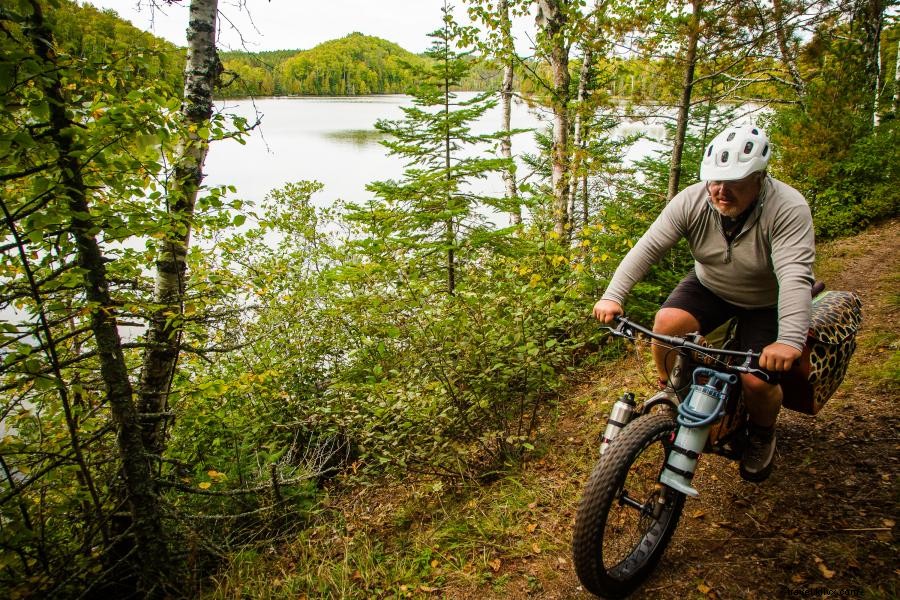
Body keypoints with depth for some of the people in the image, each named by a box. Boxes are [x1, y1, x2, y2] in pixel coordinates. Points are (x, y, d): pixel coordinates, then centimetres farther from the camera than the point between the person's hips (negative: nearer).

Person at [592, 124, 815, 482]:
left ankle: (762, 435, 18)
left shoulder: (788, 209, -28)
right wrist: (612, 297, -36)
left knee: (758, 380, -18)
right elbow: (648, 248, -24)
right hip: (709, 288, 3)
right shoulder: (692, 201, -19)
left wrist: (789, 340, -53)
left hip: (766, 304, -2)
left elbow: (795, 276, -39)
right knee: (666, 324, -25)